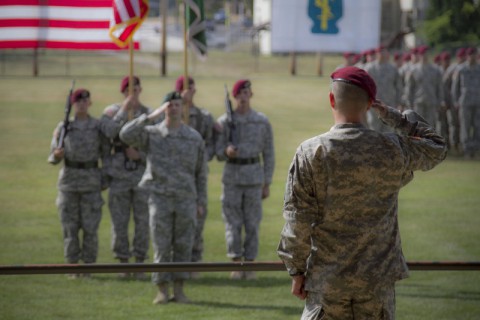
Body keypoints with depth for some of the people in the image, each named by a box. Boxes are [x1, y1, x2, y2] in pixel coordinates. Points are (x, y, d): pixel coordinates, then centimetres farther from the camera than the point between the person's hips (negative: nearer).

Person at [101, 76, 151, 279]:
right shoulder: (112, 111, 3)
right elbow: (108, 133, -17)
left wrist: (140, 155, -15)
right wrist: (124, 110, -20)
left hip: (143, 174, 0)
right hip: (119, 173, 0)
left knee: (142, 221, 1)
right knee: (119, 222, 2)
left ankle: (140, 265, 9)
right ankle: (123, 265, 11)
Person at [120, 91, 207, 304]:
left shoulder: (195, 138, 5)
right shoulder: (151, 134, 2)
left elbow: (201, 172, 10)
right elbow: (126, 135, -18)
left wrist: (201, 203, 5)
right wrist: (152, 116, -20)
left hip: (186, 199, 1)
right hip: (160, 198, -1)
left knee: (183, 246, 0)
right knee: (162, 247, -2)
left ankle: (179, 291, 8)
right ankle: (162, 292, 5)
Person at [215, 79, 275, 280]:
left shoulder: (262, 122, 1)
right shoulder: (224, 122, 1)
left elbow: (268, 154, 5)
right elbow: (218, 153, 1)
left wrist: (267, 184, 2)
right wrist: (226, 151, -24)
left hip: (254, 176, 0)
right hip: (231, 175, 0)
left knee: (252, 222, 2)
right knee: (232, 222, 0)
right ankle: (236, 263, 9)